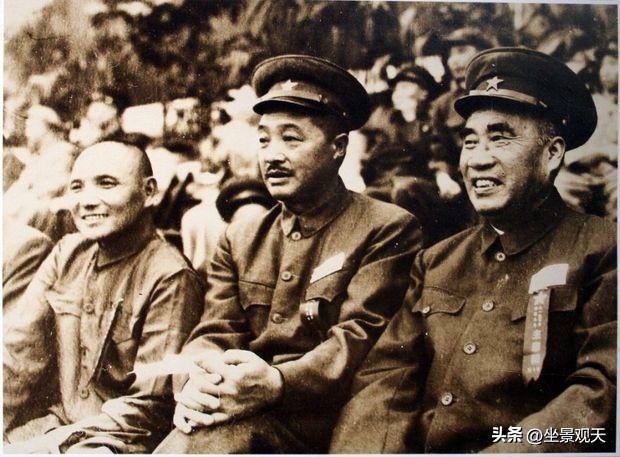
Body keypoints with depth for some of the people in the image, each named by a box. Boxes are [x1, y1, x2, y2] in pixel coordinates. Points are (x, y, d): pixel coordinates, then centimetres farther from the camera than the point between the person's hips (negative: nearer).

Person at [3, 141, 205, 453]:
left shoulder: (170, 278, -15)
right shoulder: (67, 253, 7)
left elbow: (149, 404, -15)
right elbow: (18, 349, 4)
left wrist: (56, 442, -18)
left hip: (116, 440, -7)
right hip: (52, 423, 7)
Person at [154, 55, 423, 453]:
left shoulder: (388, 230, 0)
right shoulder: (239, 240, 17)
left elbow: (363, 336, -10)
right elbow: (216, 331, 10)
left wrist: (278, 384, -26)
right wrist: (197, 380, -15)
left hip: (319, 420, -4)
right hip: (244, 407, 5)